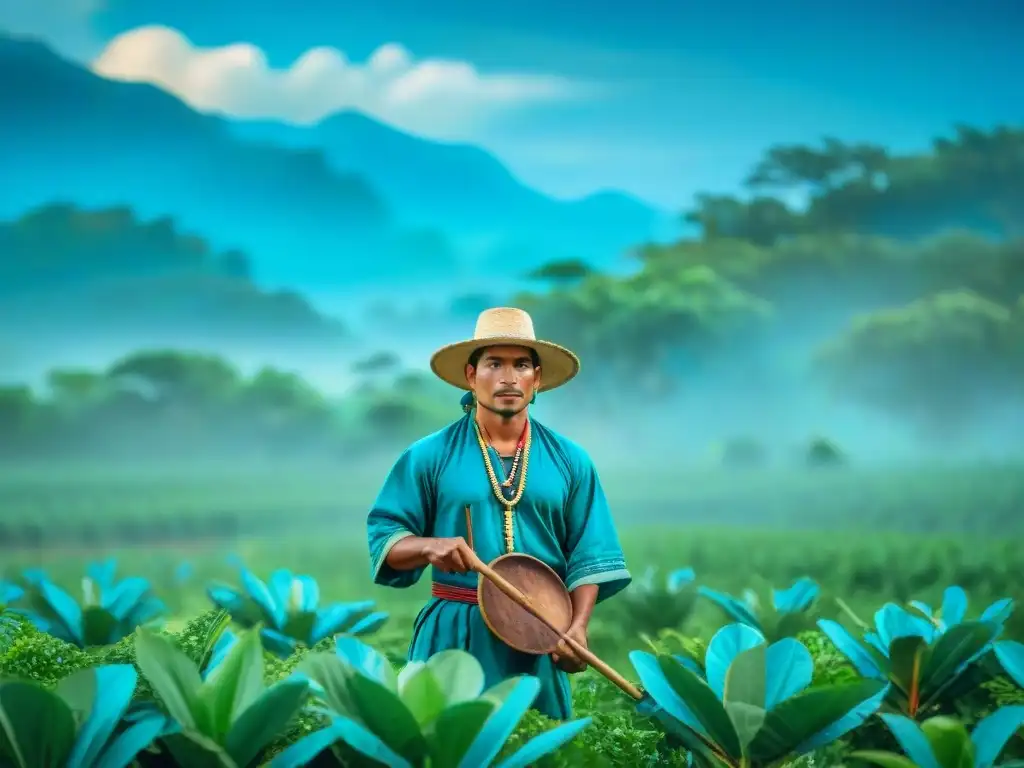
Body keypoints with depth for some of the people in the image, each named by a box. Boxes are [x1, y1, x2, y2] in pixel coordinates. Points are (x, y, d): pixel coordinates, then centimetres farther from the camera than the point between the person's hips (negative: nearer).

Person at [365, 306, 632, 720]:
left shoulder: (570, 461, 6)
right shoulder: (429, 456, 0)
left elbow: (588, 556, 4)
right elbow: (383, 536, 0)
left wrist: (577, 626, -9)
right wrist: (428, 546, -20)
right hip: (453, 634, -2)